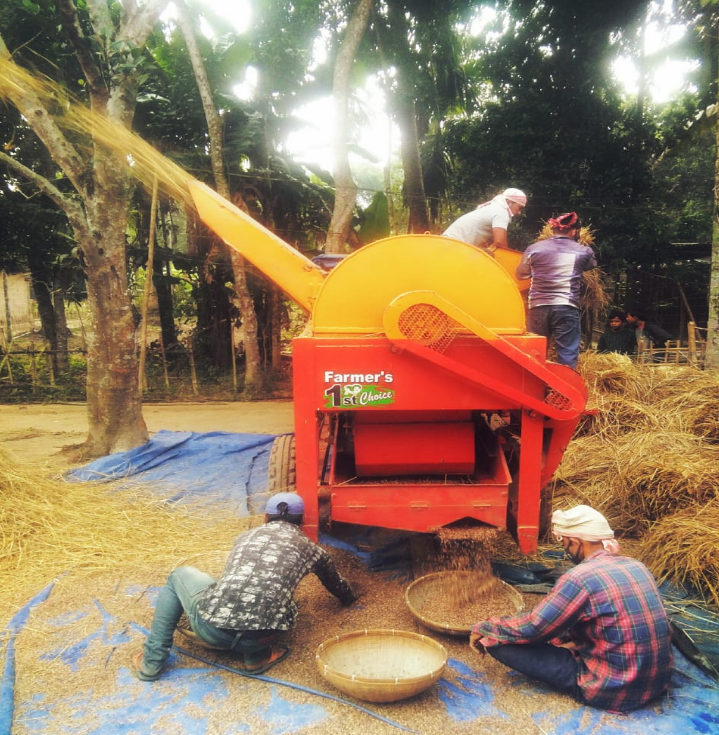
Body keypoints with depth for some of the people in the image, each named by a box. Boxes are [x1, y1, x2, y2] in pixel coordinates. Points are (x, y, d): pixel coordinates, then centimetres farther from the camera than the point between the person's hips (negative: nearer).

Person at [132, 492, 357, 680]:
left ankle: (151, 662, 24)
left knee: (180, 575, 30)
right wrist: (349, 598, 63)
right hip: (260, 638, 0)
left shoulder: (246, 536, 24)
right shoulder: (311, 549, 19)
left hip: (212, 627, 0)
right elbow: (335, 583, 39)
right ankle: (257, 656, 13)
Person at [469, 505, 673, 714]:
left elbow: (531, 628, -14)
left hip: (614, 691, -8)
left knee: (500, 641, -11)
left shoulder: (580, 578, -20)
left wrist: (484, 628, 2)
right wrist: (566, 636, 23)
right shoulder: (636, 566, 4)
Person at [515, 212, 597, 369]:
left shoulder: (534, 248, 5)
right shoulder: (583, 251, 4)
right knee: (567, 358, 1)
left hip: (538, 307, 2)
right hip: (567, 308, -2)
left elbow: (521, 274, 18)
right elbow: (592, 264, 26)